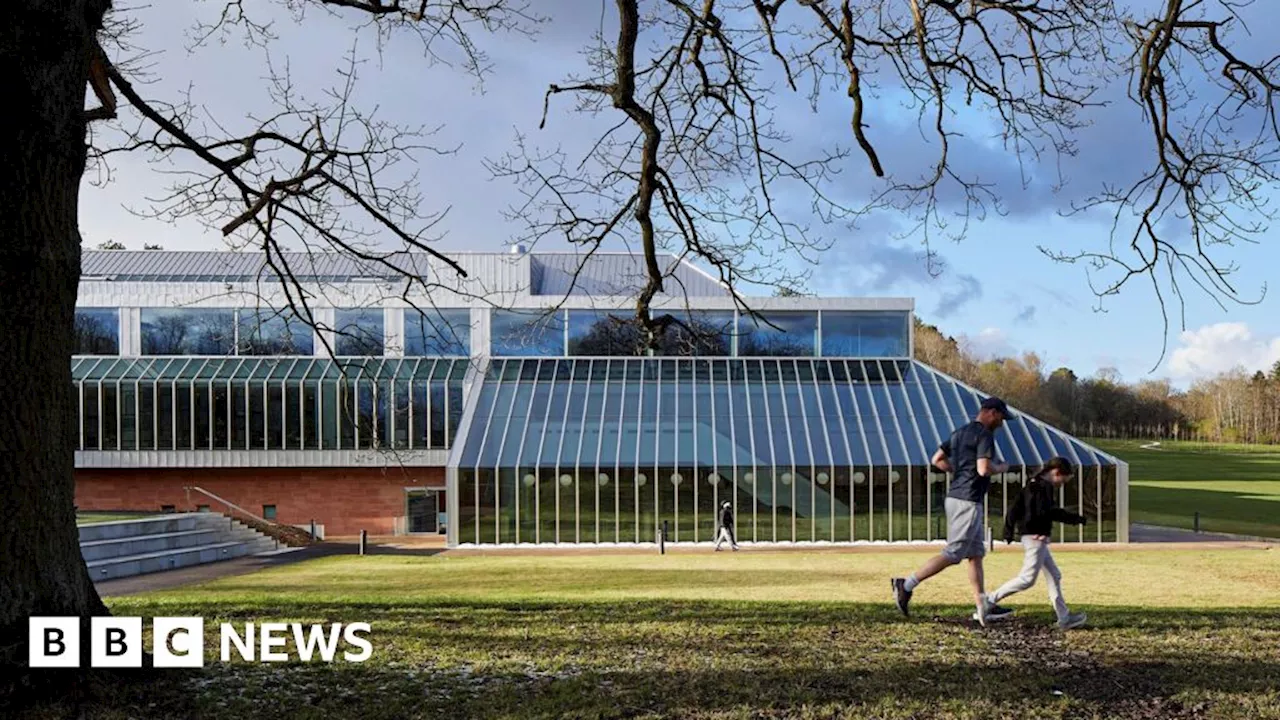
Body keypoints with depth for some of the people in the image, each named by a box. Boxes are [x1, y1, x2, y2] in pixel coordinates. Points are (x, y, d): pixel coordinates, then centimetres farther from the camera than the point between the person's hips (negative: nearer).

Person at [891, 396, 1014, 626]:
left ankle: (983, 607, 14)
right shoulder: (984, 435, -11)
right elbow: (984, 469, -22)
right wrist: (1002, 468, -3)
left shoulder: (960, 433, 16)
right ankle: (907, 585, -10)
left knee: (976, 553, 12)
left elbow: (937, 460, 19)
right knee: (952, 554, -8)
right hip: (968, 501, -10)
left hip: (955, 497, 10)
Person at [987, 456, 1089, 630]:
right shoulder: (1044, 487, -13)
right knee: (1028, 578, -7)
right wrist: (1074, 518, -22)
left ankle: (1064, 618, 15)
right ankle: (990, 600, -3)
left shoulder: (1032, 485, 15)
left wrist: (1009, 531, 18)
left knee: (1054, 576, 13)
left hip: (1036, 538, 11)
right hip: (1036, 536, -11)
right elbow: (1046, 512, -25)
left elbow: (1015, 508, 16)